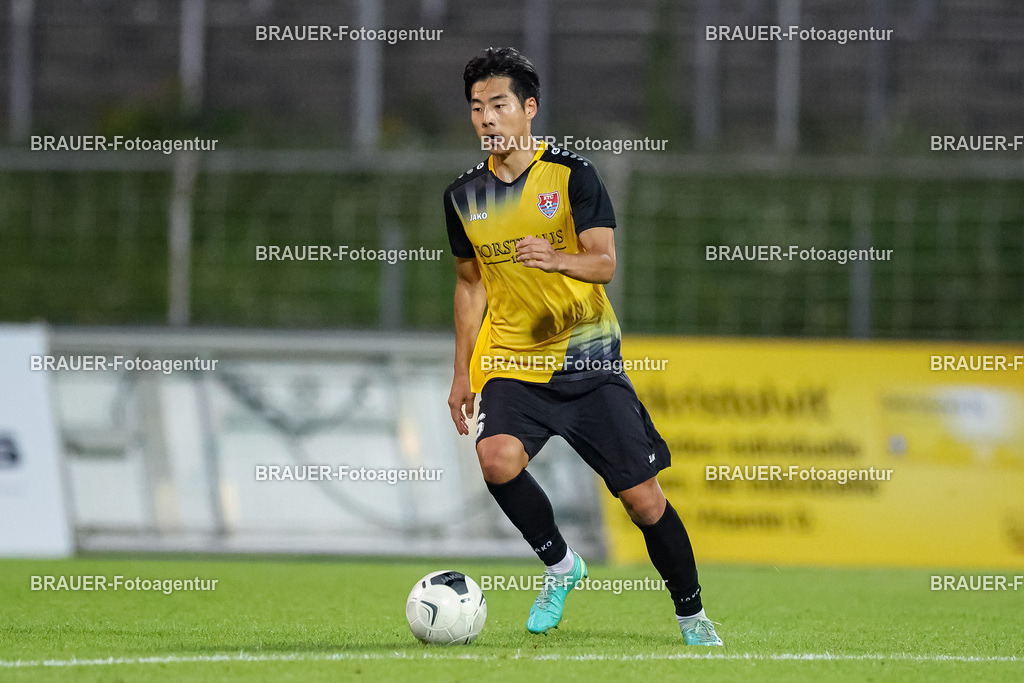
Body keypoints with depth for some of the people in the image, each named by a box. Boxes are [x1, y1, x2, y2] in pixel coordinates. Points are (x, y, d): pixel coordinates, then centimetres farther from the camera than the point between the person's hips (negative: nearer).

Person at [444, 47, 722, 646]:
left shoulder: (573, 175, -5)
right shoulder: (464, 196, 7)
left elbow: (605, 263, -14)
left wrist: (558, 259, -35)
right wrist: (462, 372, 18)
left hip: (587, 356, -2)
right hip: (511, 361, 3)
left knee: (643, 499, -4)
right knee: (498, 457, -28)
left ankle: (692, 615, 17)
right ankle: (559, 564, -3)